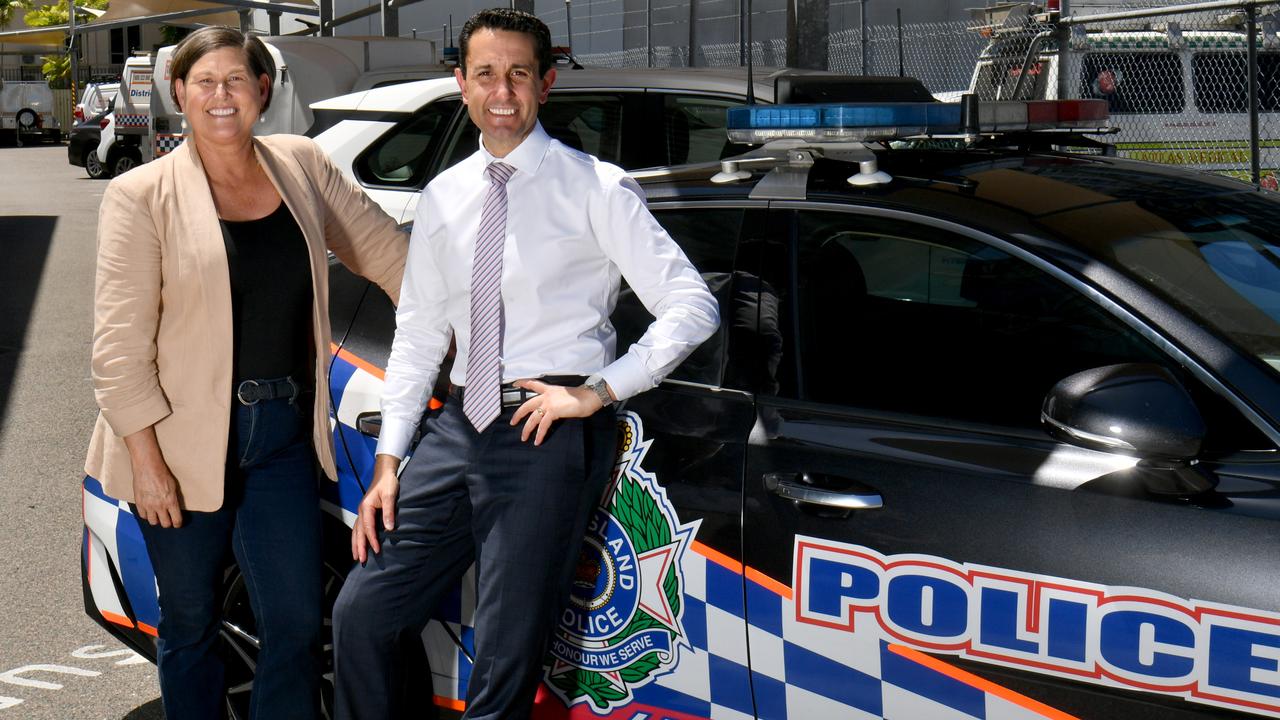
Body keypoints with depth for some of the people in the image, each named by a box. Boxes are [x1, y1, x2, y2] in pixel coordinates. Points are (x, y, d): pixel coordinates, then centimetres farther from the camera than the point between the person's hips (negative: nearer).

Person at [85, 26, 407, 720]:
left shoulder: (301, 165, 4)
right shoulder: (142, 195, -7)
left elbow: (384, 250, 15)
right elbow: (119, 343, -9)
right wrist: (146, 457, -13)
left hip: (282, 434, 3)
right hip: (181, 441, -2)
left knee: (297, 621, 0)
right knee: (190, 623, 12)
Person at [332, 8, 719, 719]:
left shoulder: (594, 189, -2)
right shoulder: (443, 198, 13)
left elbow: (694, 306, -8)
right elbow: (418, 334, 17)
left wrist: (596, 391, -12)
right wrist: (388, 461, 11)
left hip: (551, 432, -5)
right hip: (458, 430, 5)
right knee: (361, 616, 3)